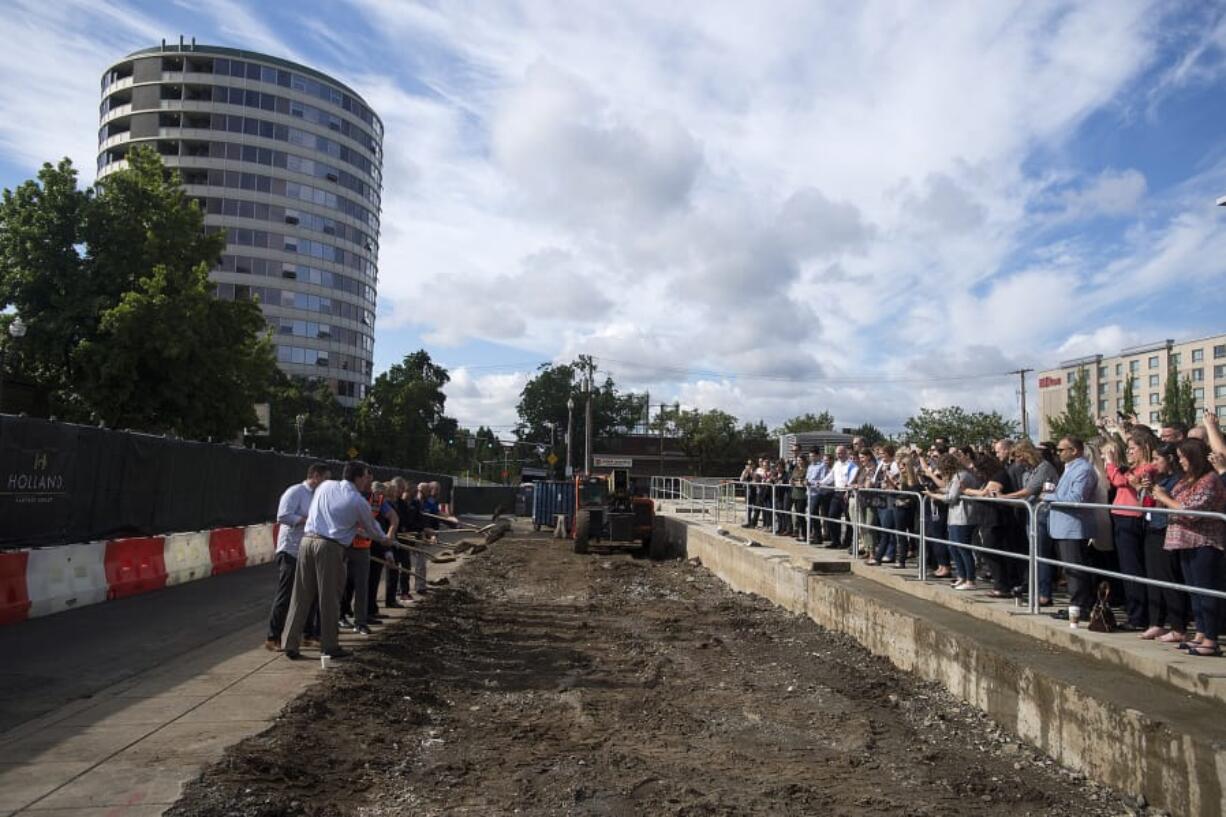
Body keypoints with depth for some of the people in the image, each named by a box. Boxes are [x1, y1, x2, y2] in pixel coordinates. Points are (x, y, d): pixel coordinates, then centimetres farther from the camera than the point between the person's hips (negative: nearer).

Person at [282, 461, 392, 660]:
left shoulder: (326, 485, 12)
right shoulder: (359, 502, -2)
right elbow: (372, 528, 12)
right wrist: (384, 538, 35)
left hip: (307, 540, 5)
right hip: (330, 547, -5)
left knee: (301, 596, 10)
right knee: (330, 598, 5)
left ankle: (290, 644, 14)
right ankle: (330, 646, 13)